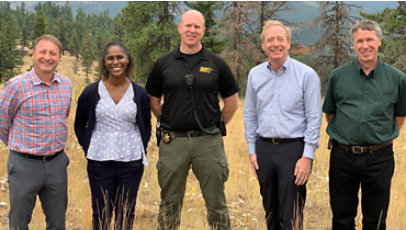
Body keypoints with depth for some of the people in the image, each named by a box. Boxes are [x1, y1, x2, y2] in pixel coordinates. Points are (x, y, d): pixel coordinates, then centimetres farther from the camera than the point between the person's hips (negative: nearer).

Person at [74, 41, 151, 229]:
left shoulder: (140, 93, 2)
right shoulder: (91, 92, 0)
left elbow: (146, 126, 14)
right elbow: (79, 124, 11)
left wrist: (141, 149, 2)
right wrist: (88, 148, 2)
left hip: (131, 163, 1)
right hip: (99, 163, -1)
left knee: (126, 214, 10)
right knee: (101, 214, 7)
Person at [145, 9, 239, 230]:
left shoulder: (216, 64, 2)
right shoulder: (163, 64, 4)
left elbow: (232, 102, 8)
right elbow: (153, 100, 13)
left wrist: (215, 127, 5)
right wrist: (168, 123, 7)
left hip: (208, 142, -1)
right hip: (172, 142, 1)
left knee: (216, 203, 6)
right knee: (169, 204, 10)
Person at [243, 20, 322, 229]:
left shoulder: (306, 75, -6)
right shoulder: (255, 75, 6)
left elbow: (314, 118, -7)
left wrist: (307, 157, -12)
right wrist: (252, 150, 8)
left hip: (293, 149, -4)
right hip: (264, 148, 5)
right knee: (270, 212, 15)